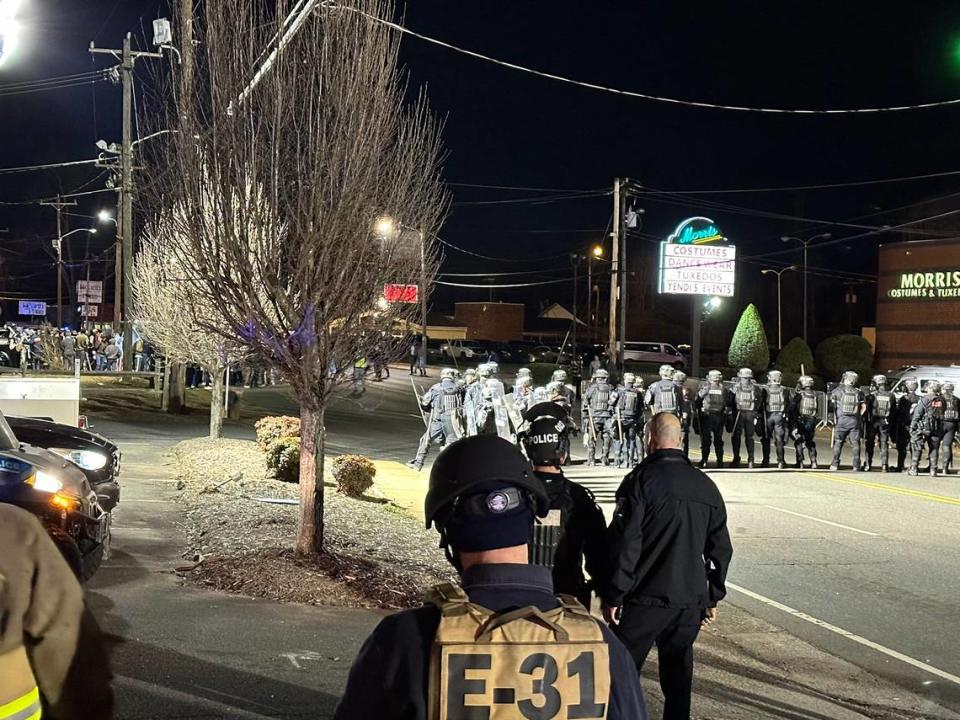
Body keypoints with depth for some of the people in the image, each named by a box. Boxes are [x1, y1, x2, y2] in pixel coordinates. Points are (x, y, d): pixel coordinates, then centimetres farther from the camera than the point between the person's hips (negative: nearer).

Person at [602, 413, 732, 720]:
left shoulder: (641, 480, -10)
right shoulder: (706, 486, 9)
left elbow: (625, 542, -15)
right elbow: (720, 548, 13)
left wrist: (613, 596, -10)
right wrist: (713, 597, 21)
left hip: (645, 600, -5)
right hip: (691, 601, 5)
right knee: (678, 676, 14)